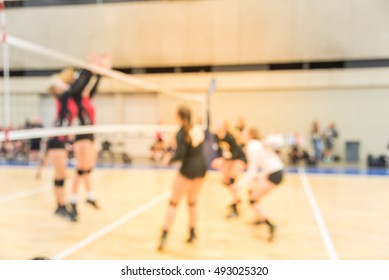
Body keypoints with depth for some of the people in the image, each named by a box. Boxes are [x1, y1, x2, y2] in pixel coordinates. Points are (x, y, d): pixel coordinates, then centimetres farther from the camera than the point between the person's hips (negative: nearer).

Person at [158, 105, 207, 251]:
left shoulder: (181, 133, -11)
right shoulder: (198, 130, 7)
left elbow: (180, 154, -19)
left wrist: (169, 160, -3)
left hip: (188, 168, -6)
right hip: (201, 167, 6)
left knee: (173, 202, 2)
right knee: (192, 202, 21)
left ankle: (164, 236, -2)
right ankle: (192, 233, 28)